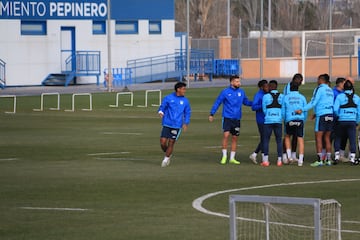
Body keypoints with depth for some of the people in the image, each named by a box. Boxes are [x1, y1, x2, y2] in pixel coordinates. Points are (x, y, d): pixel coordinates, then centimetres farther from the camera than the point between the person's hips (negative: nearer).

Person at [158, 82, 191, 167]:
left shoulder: (185, 101, 7)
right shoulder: (168, 98, 1)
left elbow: (187, 113, 14)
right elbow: (162, 107, 6)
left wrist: (186, 123, 0)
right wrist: (161, 112, -17)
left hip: (177, 126, 1)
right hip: (167, 124, -1)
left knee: (171, 143, -1)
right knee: (163, 142, -6)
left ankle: (166, 159, 17)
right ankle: (168, 154, 23)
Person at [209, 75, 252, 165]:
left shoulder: (241, 92, 6)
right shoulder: (225, 92, -4)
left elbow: (246, 101, 18)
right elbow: (217, 103, 2)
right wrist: (211, 114, 1)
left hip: (237, 118, 4)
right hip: (227, 117, -4)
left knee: (235, 138, 6)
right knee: (226, 135, -16)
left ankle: (232, 158, 14)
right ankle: (224, 156, -6)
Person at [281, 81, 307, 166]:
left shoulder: (286, 97, 5)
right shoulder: (302, 97, 6)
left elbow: (283, 111, 8)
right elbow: (305, 111, 8)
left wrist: (285, 120, 23)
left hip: (289, 121, 0)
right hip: (300, 120, 0)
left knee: (287, 137, 21)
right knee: (300, 140, 1)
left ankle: (289, 156, 9)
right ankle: (300, 160, -5)